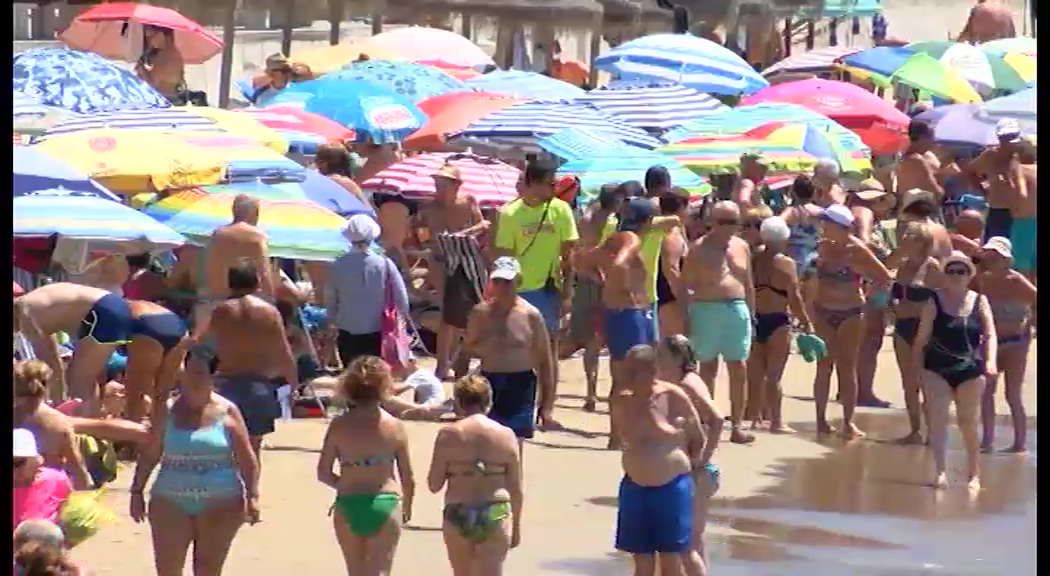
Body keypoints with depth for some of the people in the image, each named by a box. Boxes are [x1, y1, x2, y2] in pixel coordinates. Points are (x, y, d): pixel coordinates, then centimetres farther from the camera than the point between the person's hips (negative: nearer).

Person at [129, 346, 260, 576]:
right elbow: (149, 455, 9)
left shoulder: (227, 412, 1)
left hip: (219, 503, -1)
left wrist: (252, 497, -6)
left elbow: (247, 459, 1)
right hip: (171, 501, 1)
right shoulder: (167, 411, 5)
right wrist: (137, 491, 5)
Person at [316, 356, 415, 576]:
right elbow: (407, 477, 0)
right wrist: (407, 507, 19)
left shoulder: (339, 425, -5)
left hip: (348, 506, 1)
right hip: (385, 504, -1)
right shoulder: (394, 426, -6)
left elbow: (323, 474, -2)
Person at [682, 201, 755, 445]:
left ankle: (736, 426, 3)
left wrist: (751, 313, 13)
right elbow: (685, 283, -3)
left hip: (737, 310, 4)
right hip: (707, 310, -4)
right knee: (708, 367, 2)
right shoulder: (700, 248, -2)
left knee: (739, 368, -1)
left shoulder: (742, 247, 12)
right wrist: (685, 319, -8)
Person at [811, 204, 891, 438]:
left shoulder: (857, 250, -11)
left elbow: (884, 277, -9)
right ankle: (821, 419, 7)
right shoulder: (824, 247, 0)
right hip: (824, 312, 3)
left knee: (847, 367, 1)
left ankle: (848, 421, 3)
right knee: (825, 365, 4)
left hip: (850, 313, -3)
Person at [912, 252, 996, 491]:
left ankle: (974, 474, 22)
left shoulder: (979, 301, 2)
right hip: (937, 369, -1)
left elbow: (990, 334, -3)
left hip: (970, 371, 1)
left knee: (968, 423, 8)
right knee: (938, 418, -14)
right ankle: (940, 472, -20)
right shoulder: (934, 301, -1)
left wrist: (990, 361, -20)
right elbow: (922, 338, 2)